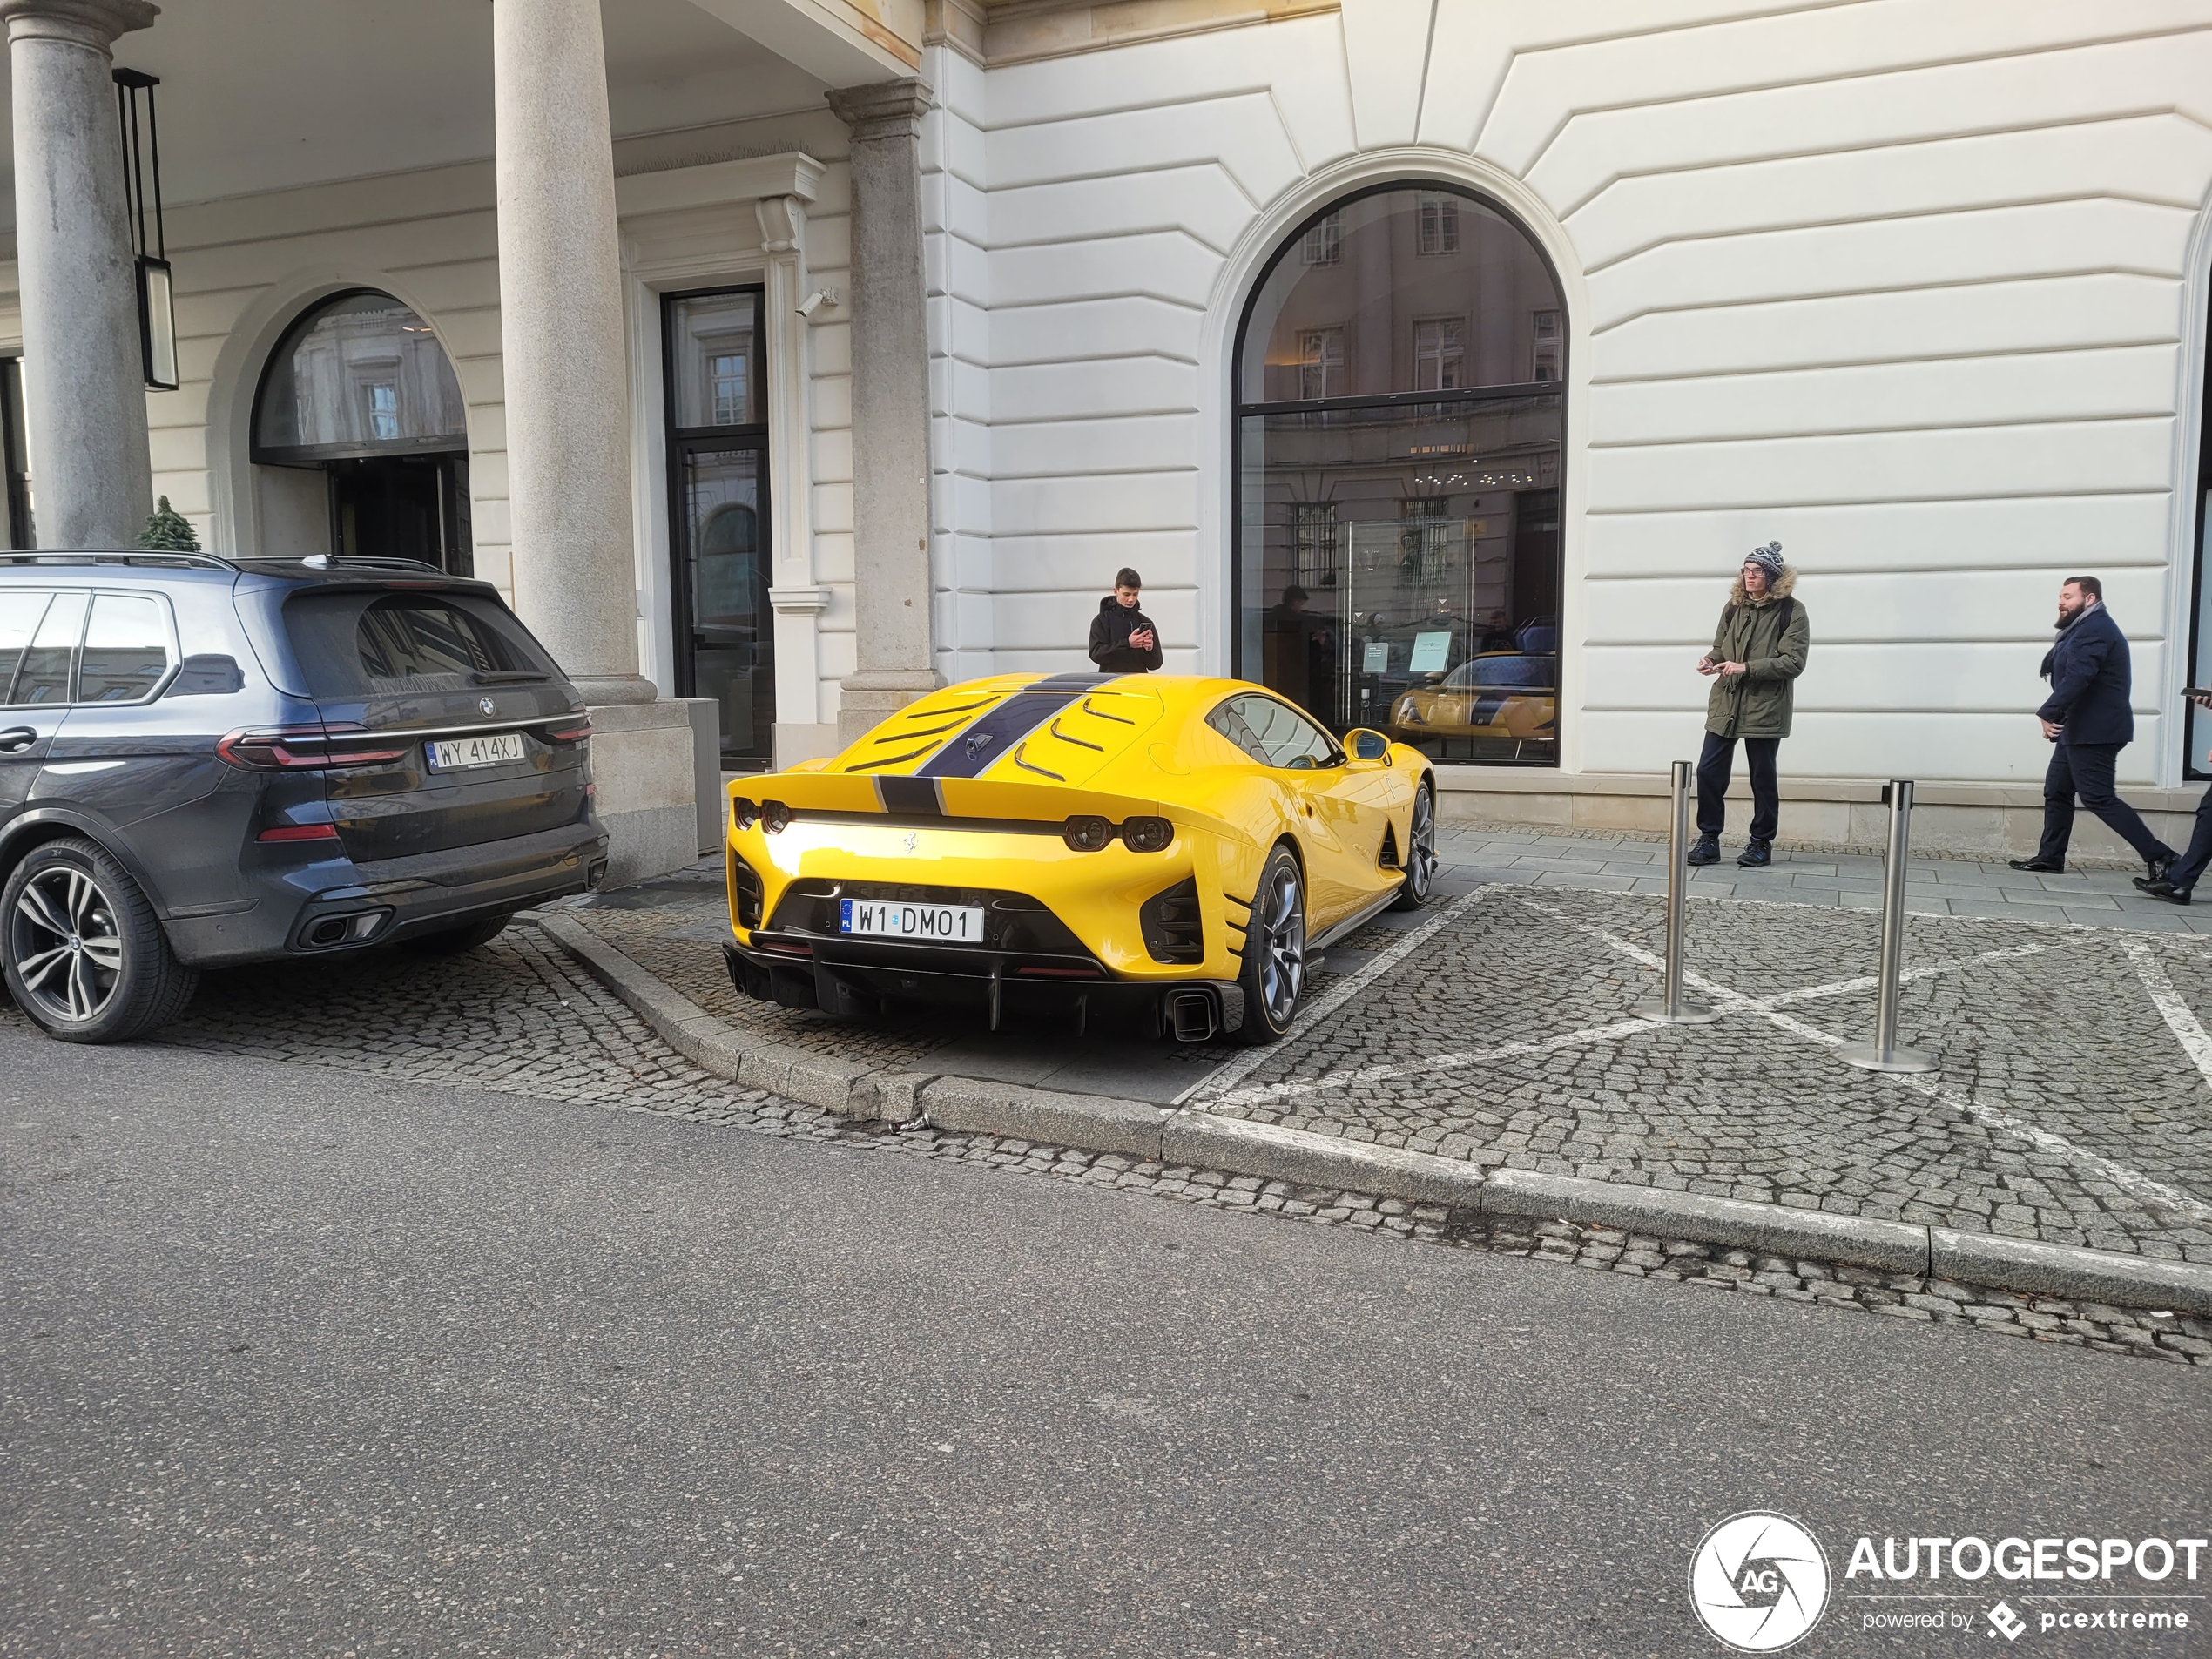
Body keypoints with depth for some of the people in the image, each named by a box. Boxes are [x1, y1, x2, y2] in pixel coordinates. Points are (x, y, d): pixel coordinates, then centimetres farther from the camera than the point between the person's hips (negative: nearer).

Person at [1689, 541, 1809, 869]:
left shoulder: (1791, 611, -6)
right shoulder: (1735, 606, 10)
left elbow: (1793, 662, -12)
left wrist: (1747, 668, -20)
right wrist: (1710, 660, -4)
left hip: (1765, 709, -4)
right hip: (1725, 705, 4)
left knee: (1763, 778, 6)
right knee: (1708, 772, -2)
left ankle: (1761, 844, 18)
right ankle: (1708, 841, 9)